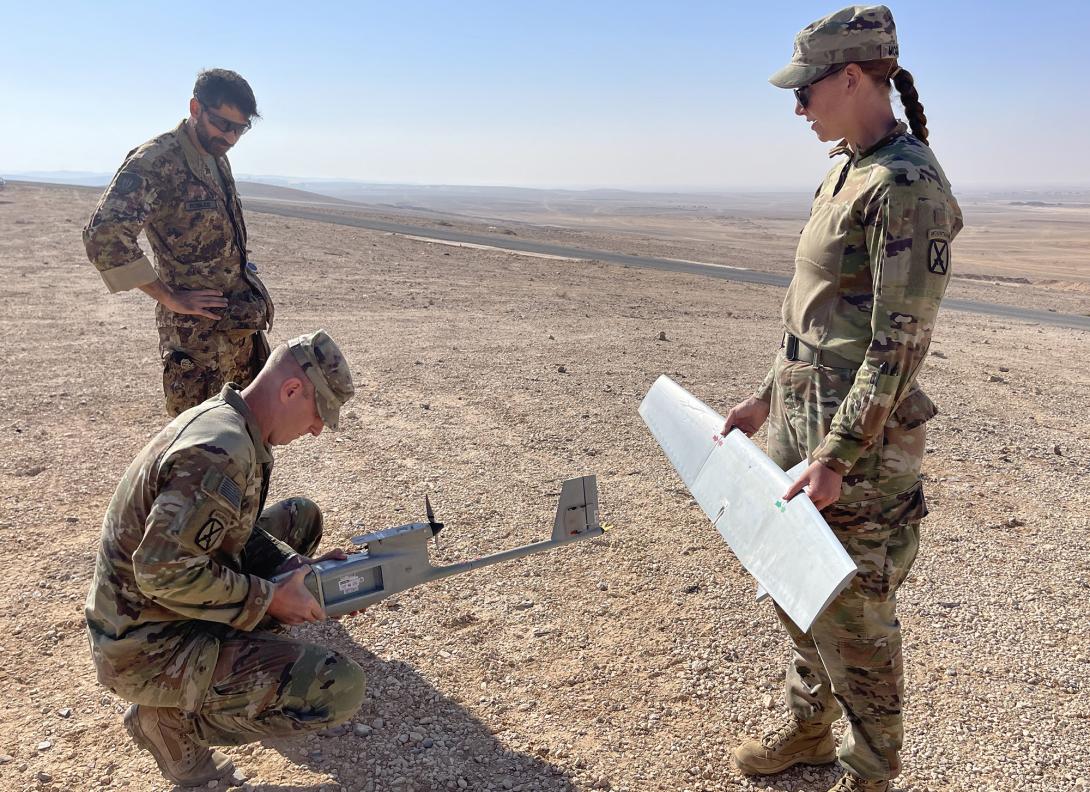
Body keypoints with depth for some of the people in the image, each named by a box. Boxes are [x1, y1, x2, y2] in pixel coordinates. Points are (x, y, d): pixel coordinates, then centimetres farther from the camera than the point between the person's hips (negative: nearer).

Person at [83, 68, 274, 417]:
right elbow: (103, 234, -29)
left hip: (245, 320, 9)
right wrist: (169, 297, -21)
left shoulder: (217, 158, 11)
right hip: (197, 331, -8)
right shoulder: (156, 162, -17)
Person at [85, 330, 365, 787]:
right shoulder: (223, 452, -28)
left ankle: (236, 648, 13)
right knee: (339, 689, -19)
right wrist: (269, 600, -20)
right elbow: (163, 571, -31)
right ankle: (171, 718, -1)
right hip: (148, 645, -9)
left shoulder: (223, 420, 2)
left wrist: (302, 567, -1)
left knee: (300, 517, 15)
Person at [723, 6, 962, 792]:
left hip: (859, 441, -9)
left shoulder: (907, 186, -16)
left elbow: (901, 343, -20)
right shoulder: (846, 173, 12)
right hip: (803, 424, 9)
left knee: (854, 611, 5)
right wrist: (767, 398, 18)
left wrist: (838, 456, -22)